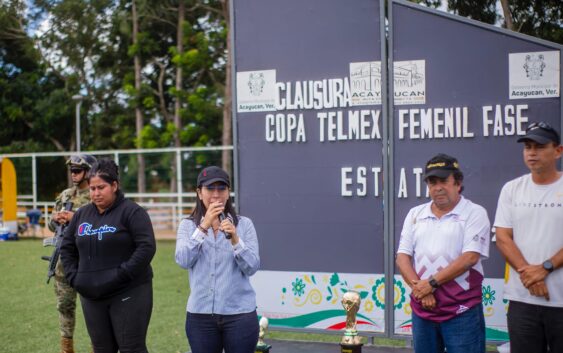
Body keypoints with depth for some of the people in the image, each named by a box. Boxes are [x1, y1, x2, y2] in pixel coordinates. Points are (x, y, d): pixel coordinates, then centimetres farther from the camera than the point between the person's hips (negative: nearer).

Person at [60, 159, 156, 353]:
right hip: (92, 296, 6)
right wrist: (74, 277, 6)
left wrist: (122, 275, -20)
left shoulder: (131, 211, -8)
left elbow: (147, 247, -16)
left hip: (128, 294, -6)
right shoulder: (82, 214, 11)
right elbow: (67, 248, 19)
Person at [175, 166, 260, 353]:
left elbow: (252, 267, -7)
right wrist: (204, 227, -18)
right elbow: (183, 260, -11)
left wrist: (234, 239, -21)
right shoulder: (188, 225, 5)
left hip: (240, 314, -1)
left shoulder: (244, 224, 2)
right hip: (200, 314, 1)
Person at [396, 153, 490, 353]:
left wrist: (432, 283, -15)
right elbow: (403, 257, 5)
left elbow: (470, 257, -14)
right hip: (422, 310, 5)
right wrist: (419, 287, -11)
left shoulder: (474, 213, -3)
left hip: (461, 312, -5)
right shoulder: (415, 214, 12)